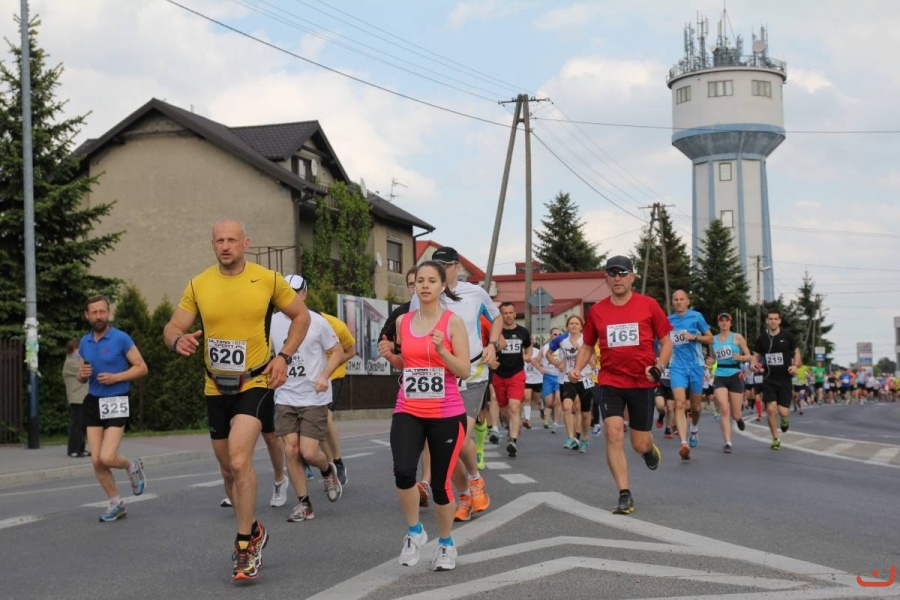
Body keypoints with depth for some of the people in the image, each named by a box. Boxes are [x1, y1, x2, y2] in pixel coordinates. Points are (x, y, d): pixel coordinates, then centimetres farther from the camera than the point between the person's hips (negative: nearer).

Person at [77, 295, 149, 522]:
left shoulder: (121, 338, -7)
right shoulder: (84, 342, 10)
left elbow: (141, 367, -5)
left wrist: (116, 377, -17)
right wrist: (82, 374, -4)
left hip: (116, 403, -5)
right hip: (93, 402, 5)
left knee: (107, 458, -15)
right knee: (96, 461, 1)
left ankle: (132, 466, 19)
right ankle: (116, 503, 18)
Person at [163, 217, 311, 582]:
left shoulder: (268, 280, -6)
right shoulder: (198, 285, -1)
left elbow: (301, 316, 6)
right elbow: (173, 327, 2)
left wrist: (285, 356, -6)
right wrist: (178, 340, -22)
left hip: (255, 384, -4)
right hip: (216, 388, 4)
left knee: (239, 461, -21)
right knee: (228, 469, 14)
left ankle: (246, 545, -7)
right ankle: (253, 531, 37)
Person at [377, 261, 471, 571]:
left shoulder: (453, 322, -5)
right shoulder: (403, 321, 7)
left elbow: (465, 372, -8)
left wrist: (442, 351, -23)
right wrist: (390, 356, 1)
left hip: (447, 415, -2)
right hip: (408, 412, 2)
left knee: (440, 482, 3)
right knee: (403, 472, -21)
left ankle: (446, 544, 28)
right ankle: (414, 531, 4)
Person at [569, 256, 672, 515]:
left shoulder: (648, 305, -3)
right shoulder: (597, 311, 3)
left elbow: (666, 342, 3)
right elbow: (587, 345, 15)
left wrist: (658, 367, -14)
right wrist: (577, 368, -3)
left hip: (642, 383, -1)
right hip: (610, 383, 1)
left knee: (640, 444, 5)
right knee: (614, 434, -14)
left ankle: (649, 449, 45)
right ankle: (625, 496, -7)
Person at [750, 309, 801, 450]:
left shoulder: (787, 336, -3)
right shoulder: (762, 338, 2)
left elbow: (796, 352, 8)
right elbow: (756, 355, 11)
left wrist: (795, 365, -10)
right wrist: (754, 363, -11)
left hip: (784, 379, -1)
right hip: (769, 379, 1)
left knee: (783, 411, -8)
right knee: (770, 409, -10)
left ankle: (784, 418, 32)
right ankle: (775, 439, 8)